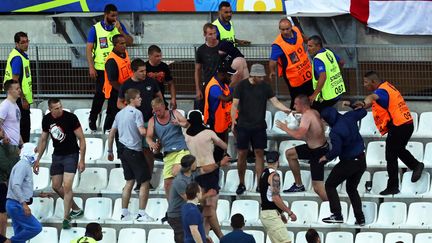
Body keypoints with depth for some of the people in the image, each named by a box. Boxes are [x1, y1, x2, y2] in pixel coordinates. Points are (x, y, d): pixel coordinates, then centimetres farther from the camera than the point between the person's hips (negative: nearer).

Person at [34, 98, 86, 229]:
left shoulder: (70, 117, -17)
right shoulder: (47, 120, -2)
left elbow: (81, 139, -13)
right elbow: (43, 140, 12)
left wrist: (82, 160, -15)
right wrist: (37, 160, 11)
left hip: (71, 155, -6)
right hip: (57, 155, 6)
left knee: (67, 186, -14)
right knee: (56, 186, 9)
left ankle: (66, 218, -7)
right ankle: (76, 209, 28)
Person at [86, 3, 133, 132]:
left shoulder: (120, 26, 5)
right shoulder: (96, 28, -4)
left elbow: (130, 42, -1)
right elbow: (89, 48, -4)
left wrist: (120, 30, -15)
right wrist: (91, 67, -10)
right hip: (101, 68, -3)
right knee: (100, 94, -2)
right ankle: (92, 119, 14)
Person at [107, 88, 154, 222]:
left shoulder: (120, 113, 12)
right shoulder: (136, 113, -13)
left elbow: (111, 133, 17)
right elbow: (142, 131, -24)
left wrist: (110, 151, 25)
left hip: (124, 151, 8)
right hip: (135, 151, -8)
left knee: (129, 181, 16)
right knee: (145, 182, -1)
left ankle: (124, 213, 16)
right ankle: (141, 214, -3)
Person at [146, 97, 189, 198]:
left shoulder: (174, 113, 4)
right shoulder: (153, 121, 8)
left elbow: (187, 124, -1)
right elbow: (148, 136, 1)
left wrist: (179, 123, -25)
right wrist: (151, 143, -23)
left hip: (181, 150, -3)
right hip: (168, 154, 3)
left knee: (176, 172, -27)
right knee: (167, 183, 0)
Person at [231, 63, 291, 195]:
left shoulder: (265, 86, 2)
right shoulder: (242, 86, -5)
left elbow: (276, 102, 0)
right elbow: (235, 105, -3)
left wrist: (289, 110, -15)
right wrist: (233, 121, -11)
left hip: (259, 126, 2)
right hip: (243, 125, -2)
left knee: (259, 153, 2)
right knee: (242, 154, 2)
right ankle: (241, 184, 13)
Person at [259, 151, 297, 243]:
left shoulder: (263, 174, 15)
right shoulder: (274, 175, -14)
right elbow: (276, 198, -20)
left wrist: (280, 214, 26)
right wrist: (290, 212, -13)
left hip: (264, 212, 10)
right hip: (272, 214, -10)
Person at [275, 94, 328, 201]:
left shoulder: (307, 116, -25)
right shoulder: (314, 112, 3)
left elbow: (299, 135, -37)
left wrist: (285, 128, -21)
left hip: (318, 152, -10)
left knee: (317, 187, -11)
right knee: (289, 154, 24)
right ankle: (298, 185, 32)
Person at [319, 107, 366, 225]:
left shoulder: (335, 132, -24)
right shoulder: (349, 117, -2)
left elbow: (336, 151, -26)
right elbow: (363, 112, 16)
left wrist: (326, 157, -8)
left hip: (349, 162, -8)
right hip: (361, 161, 8)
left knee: (330, 185, 8)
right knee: (352, 189, 23)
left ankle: (337, 215, -1)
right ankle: (360, 218, 16)